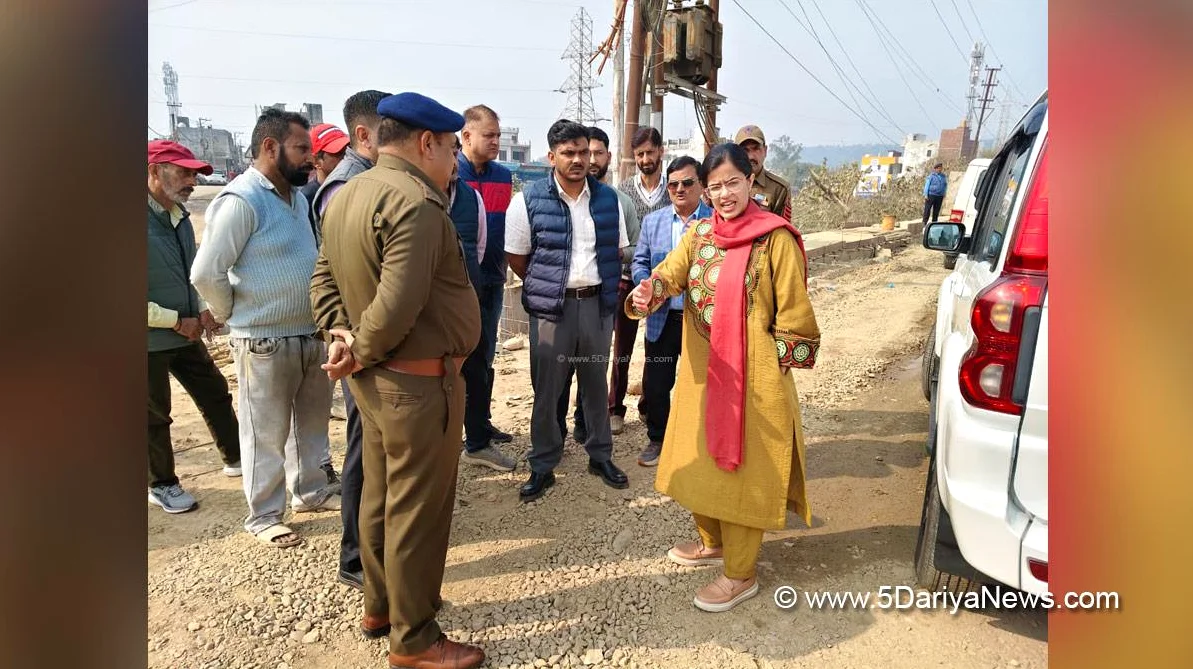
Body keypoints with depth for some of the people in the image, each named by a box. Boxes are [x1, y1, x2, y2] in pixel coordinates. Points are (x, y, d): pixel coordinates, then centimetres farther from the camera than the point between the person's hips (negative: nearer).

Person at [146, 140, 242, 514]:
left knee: (216, 393, 16)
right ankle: (162, 485, 29)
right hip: (152, 340, -7)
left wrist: (203, 309, 1)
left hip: (185, 334, 7)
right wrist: (178, 321, -18)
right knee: (155, 417, 10)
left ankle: (234, 458, 35)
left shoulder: (179, 215, 4)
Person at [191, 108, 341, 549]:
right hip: (265, 342, -7)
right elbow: (206, 273, -17)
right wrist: (235, 315, -4)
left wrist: (324, 319, 9)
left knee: (312, 421, 19)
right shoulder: (241, 200, -16)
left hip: (311, 335, 8)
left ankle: (310, 491, 37)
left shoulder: (297, 195, 9)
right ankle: (263, 516, 23)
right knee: (267, 433, 6)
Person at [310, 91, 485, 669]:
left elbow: (324, 279, 10)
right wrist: (359, 354, -13)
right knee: (418, 508, 4)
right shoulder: (415, 202, -22)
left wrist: (341, 333, -2)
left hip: (377, 378, 10)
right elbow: (398, 305, -28)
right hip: (419, 380, -10)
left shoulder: (345, 195, 10)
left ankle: (380, 606, 39)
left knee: (381, 493, 21)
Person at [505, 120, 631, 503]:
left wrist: (603, 284, 7)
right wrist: (547, 287, 4)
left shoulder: (608, 199, 4)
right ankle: (542, 467, 19)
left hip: (598, 302, 3)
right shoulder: (528, 201, -6)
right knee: (546, 389, 4)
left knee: (596, 383, 14)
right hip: (552, 306, -3)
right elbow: (516, 258, 0)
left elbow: (618, 251, 13)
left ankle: (600, 456, 30)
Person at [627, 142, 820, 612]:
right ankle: (713, 543, 41)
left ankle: (740, 574, 19)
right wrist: (647, 295, -29)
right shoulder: (698, 234, 8)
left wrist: (779, 365, -8)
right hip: (701, 370, 6)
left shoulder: (776, 238, -9)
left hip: (752, 376, -6)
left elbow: (793, 311, -7)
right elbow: (670, 272, -8)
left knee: (741, 468, 2)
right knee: (701, 458, 18)